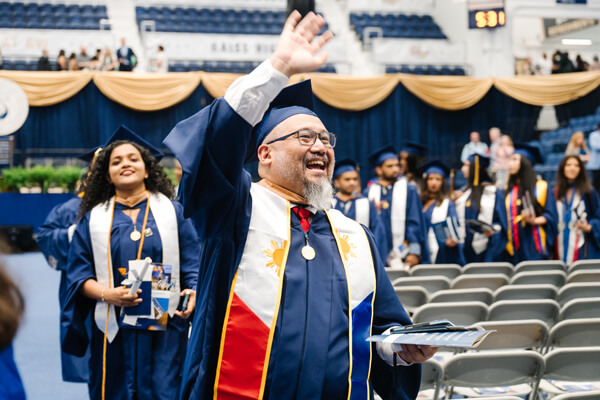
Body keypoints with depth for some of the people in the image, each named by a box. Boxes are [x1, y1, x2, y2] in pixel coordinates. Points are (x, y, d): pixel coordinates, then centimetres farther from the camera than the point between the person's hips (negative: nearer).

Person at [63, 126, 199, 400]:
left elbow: (192, 264, 5)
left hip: (164, 329, 0)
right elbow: (78, 273, 6)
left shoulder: (172, 212, 9)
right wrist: (106, 294, -12)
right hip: (114, 330, 1)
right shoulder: (94, 218, 9)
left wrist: (193, 294, -14)